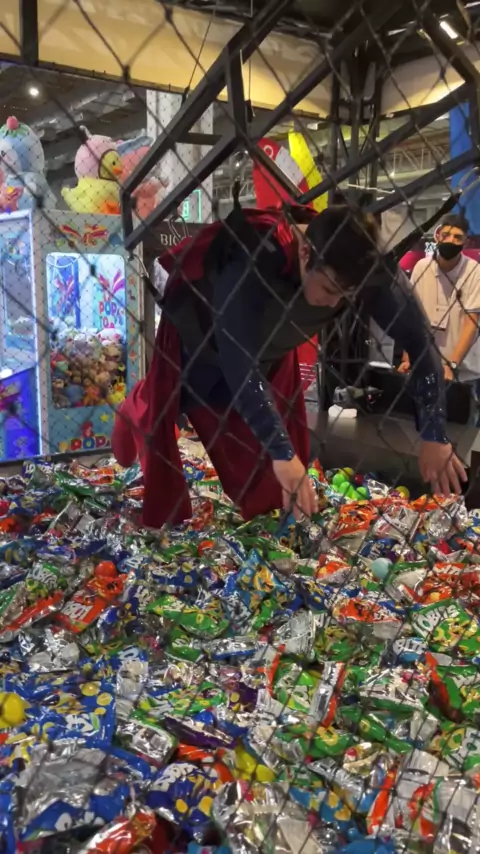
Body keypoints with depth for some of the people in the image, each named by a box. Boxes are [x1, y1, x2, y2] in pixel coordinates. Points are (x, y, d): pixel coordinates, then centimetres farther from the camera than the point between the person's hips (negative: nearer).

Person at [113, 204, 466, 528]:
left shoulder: (367, 263, -29)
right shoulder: (252, 260, -44)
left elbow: (420, 339, -24)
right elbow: (240, 364, -46)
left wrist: (435, 436, -29)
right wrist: (282, 452, -49)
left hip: (270, 351, 4)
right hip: (195, 341, -4)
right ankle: (136, 414, 46)